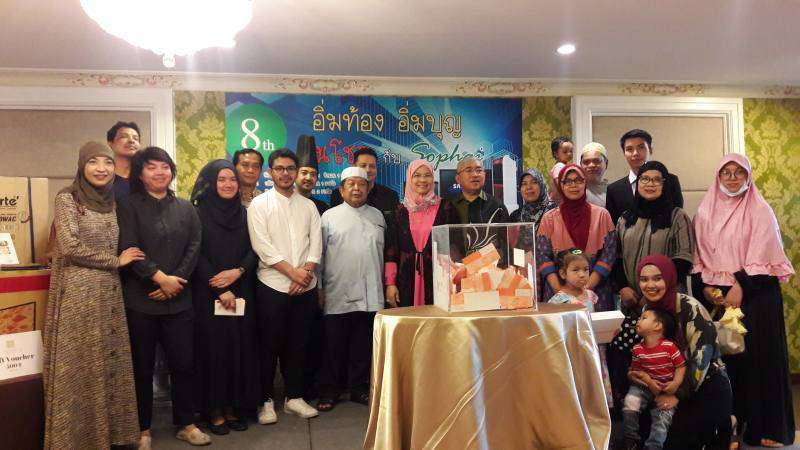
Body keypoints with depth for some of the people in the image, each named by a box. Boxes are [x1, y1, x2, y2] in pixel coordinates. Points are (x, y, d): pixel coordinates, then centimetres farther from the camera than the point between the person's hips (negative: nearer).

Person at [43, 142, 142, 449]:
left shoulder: (111, 201, 12)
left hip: (109, 293, 6)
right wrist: (116, 260, -8)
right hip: (79, 293, -6)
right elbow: (70, 247, -14)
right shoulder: (67, 198, -6)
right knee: (80, 369, 0)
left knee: (110, 365, 10)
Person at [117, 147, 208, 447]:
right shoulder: (129, 207, 0)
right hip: (140, 299, -3)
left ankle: (186, 424, 21)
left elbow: (194, 247, 3)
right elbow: (128, 249, -10)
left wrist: (175, 281, -10)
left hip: (178, 299, 3)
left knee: (184, 363, 6)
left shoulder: (186, 208, 11)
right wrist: (160, 278, -17)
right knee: (142, 366, 7)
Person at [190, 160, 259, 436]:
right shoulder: (199, 212, -2)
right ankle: (214, 410, 11)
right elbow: (197, 255, -8)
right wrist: (220, 290, -13)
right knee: (213, 347, -1)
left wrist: (237, 272, -14)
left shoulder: (243, 213, 10)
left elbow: (253, 250, 6)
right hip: (208, 293, -3)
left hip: (241, 292, 4)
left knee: (239, 347, 4)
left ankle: (234, 406, 16)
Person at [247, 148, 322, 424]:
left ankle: (294, 397, 23)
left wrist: (306, 272, -11)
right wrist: (293, 272, -14)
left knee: (299, 344, 10)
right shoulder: (259, 204, 0)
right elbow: (262, 246, -10)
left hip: (305, 287, 3)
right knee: (270, 345, 5)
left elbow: (316, 244, 4)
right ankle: (267, 400, 18)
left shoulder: (308, 206, 11)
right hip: (272, 286, -3)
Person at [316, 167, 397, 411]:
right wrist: (319, 288, -1)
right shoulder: (329, 216, 4)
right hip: (338, 296, -2)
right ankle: (330, 391, 18)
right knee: (335, 346, 6)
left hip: (370, 295, 3)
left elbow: (385, 253, 14)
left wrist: (389, 283, 10)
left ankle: (359, 388, 23)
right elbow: (319, 254, 3)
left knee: (363, 345, 10)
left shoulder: (377, 216, 13)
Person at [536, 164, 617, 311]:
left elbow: (609, 254, -2)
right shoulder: (549, 218, 3)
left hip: (596, 292, 0)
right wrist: (560, 291, -14)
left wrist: (587, 287, -12)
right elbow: (543, 257, -3)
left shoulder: (601, 215, 3)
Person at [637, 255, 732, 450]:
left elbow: (701, 358, -20)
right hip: (670, 387, 6)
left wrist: (678, 395, -17)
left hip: (707, 388, -6)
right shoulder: (647, 310, 0)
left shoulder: (690, 308, -18)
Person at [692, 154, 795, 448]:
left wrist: (741, 286, -16)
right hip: (716, 296, 3)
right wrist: (704, 286, -5)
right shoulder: (705, 213, 10)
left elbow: (762, 255, -8)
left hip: (755, 295, -3)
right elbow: (698, 257, 8)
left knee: (758, 357, 0)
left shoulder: (760, 210, 0)